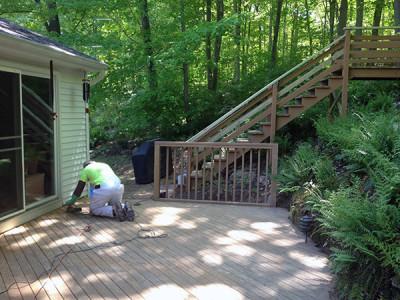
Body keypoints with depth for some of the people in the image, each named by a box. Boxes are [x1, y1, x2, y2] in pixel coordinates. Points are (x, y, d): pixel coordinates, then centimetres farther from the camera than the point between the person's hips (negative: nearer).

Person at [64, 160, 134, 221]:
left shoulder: (86, 169, 19)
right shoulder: (105, 165, 33)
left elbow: (79, 188, 21)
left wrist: (72, 201, 34)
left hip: (103, 189, -5)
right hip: (118, 187, 5)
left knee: (94, 210, 15)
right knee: (115, 205, 30)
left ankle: (114, 211, -10)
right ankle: (125, 208, -3)